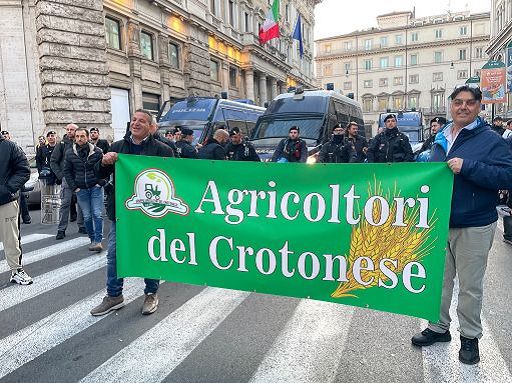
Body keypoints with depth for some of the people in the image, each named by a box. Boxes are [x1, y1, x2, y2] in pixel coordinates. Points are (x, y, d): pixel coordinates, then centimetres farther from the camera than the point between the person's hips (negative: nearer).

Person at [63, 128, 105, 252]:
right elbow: (67, 171, 10)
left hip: (96, 187, -2)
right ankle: (92, 239, 19)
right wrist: (74, 187, 3)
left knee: (97, 215, -8)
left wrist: (101, 183, -5)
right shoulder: (70, 153, 3)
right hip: (81, 189, 3)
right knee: (87, 217, 7)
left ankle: (98, 241, -5)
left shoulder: (97, 151, -4)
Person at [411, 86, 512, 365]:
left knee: (470, 286, 8)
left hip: (473, 227, -5)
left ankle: (470, 337, 28)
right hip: (439, 223, 5)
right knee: (439, 279, 15)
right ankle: (439, 328, 33)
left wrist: (467, 167, -25)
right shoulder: (440, 140, 10)